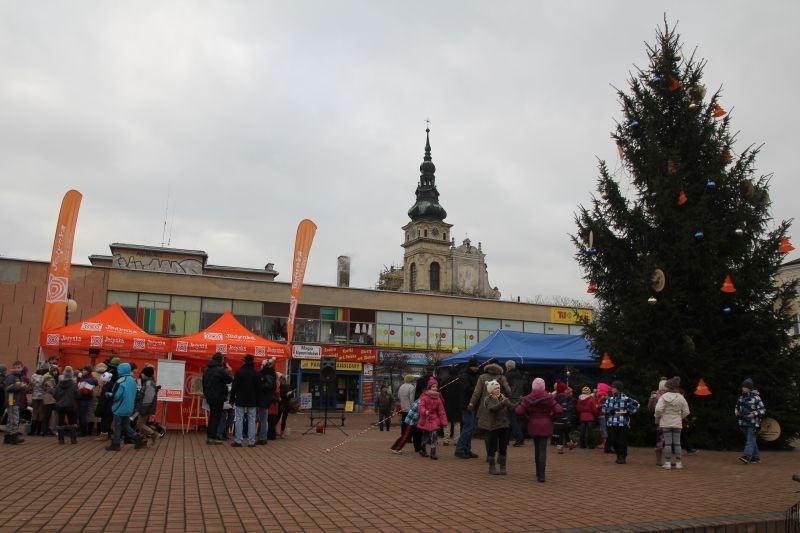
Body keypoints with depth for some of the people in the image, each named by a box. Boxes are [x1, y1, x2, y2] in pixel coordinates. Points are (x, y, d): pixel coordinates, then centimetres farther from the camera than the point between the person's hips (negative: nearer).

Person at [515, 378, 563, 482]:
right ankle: (541, 475, -11)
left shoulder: (527, 399, -4)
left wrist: (527, 416, 3)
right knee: (543, 450, -3)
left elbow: (518, 411, -12)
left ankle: (538, 473, 25)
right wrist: (551, 416, 1)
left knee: (537, 449, 18)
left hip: (533, 426, 2)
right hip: (545, 426, -2)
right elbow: (559, 410, -14)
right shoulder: (548, 398, -7)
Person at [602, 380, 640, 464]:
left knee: (622, 441, -3)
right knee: (613, 441, 7)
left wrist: (627, 412, -10)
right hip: (612, 424, 5)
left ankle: (623, 457, 11)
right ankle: (618, 455, 24)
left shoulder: (626, 399, -5)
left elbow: (636, 405, -5)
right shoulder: (610, 399, 10)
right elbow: (604, 409, 5)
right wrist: (614, 411, -8)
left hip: (623, 423, -5)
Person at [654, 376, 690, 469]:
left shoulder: (664, 396, -10)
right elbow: (686, 412, 2)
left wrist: (657, 418, -2)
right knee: (677, 443, 9)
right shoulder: (681, 397, -1)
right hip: (677, 423, 2)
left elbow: (658, 409, -18)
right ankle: (678, 462, 10)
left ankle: (667, 462, 3)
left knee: (667, 443, 2)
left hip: (666, 423, -2)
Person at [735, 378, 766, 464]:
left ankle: (746, 457, -22)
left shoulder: (756, 398, -9)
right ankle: (756, 457, 18)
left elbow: (763, 410, -8)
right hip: (744, 423, 7)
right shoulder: (741, 398, 12)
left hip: (753, 423, -7)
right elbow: (737, 407, 23)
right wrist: (736, 412, 3)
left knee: (750, 440, -13)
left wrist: (754, 414, -21)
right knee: (751, 441, 11)